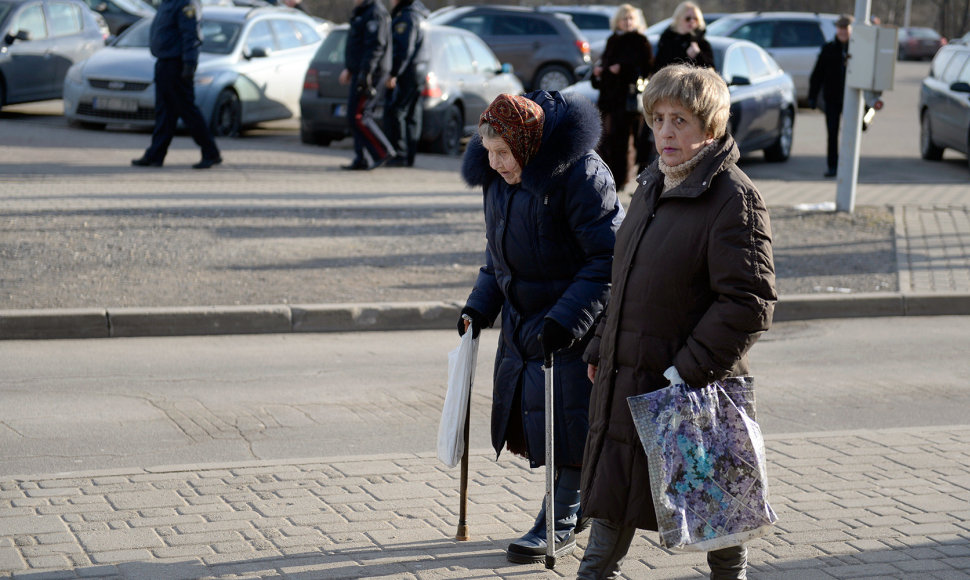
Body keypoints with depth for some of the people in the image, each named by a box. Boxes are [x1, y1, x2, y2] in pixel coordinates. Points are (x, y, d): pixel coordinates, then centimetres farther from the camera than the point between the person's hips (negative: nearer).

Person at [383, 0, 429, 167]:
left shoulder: (406, 17, -13)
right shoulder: (416, 14, 19)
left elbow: (404, 49, -20)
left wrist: (394, 74, -20)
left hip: (407, 72, -10)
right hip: (420, 70, 10)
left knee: (394, 112, -9)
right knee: (411, 115, 10)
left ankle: (400, 155, -12)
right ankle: (409, 157, 12)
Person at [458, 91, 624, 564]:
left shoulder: (580, 176, -22)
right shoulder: (498, 179, 2)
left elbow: (609, 259, -22)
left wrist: (567, 318, -27)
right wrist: (481, 305, 4)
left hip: (574, 329, -8)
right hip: (523, 322, 8)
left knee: (569, 422, -1)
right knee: (533, 421, 12)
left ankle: (560, 521, 12)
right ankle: (583, 495, 31)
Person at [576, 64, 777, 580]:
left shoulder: (734, 199, -16)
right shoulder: (652, 187, 11)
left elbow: (748, 303, -22)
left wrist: (687, 372, -23)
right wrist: (601, 349, 17)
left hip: (693, 388, -7)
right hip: (625, 379, 8)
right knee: (611, 496, 15)